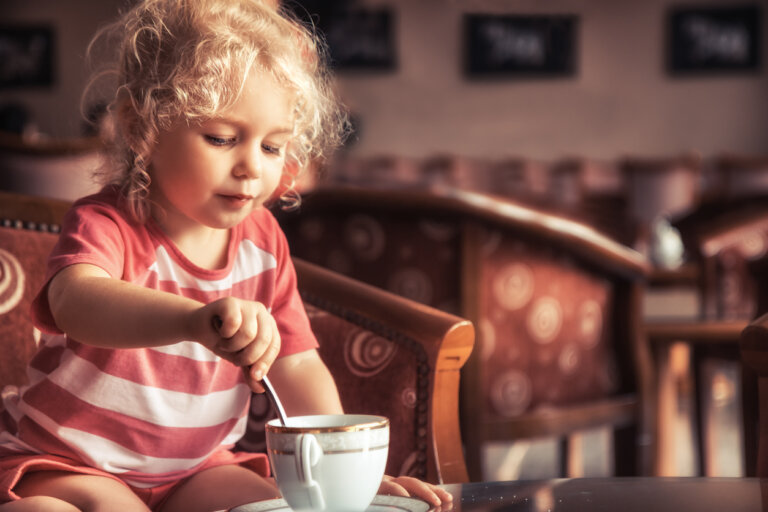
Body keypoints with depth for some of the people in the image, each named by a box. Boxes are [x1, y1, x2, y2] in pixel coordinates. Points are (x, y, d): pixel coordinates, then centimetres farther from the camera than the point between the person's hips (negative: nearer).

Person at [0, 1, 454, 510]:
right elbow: (76, 302, -45)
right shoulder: (105, 224, -20)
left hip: (194, 467, 6)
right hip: (68, 463, -5)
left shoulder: (262, 240, -1)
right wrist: (193, 319, -64)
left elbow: (296, 366, 2)